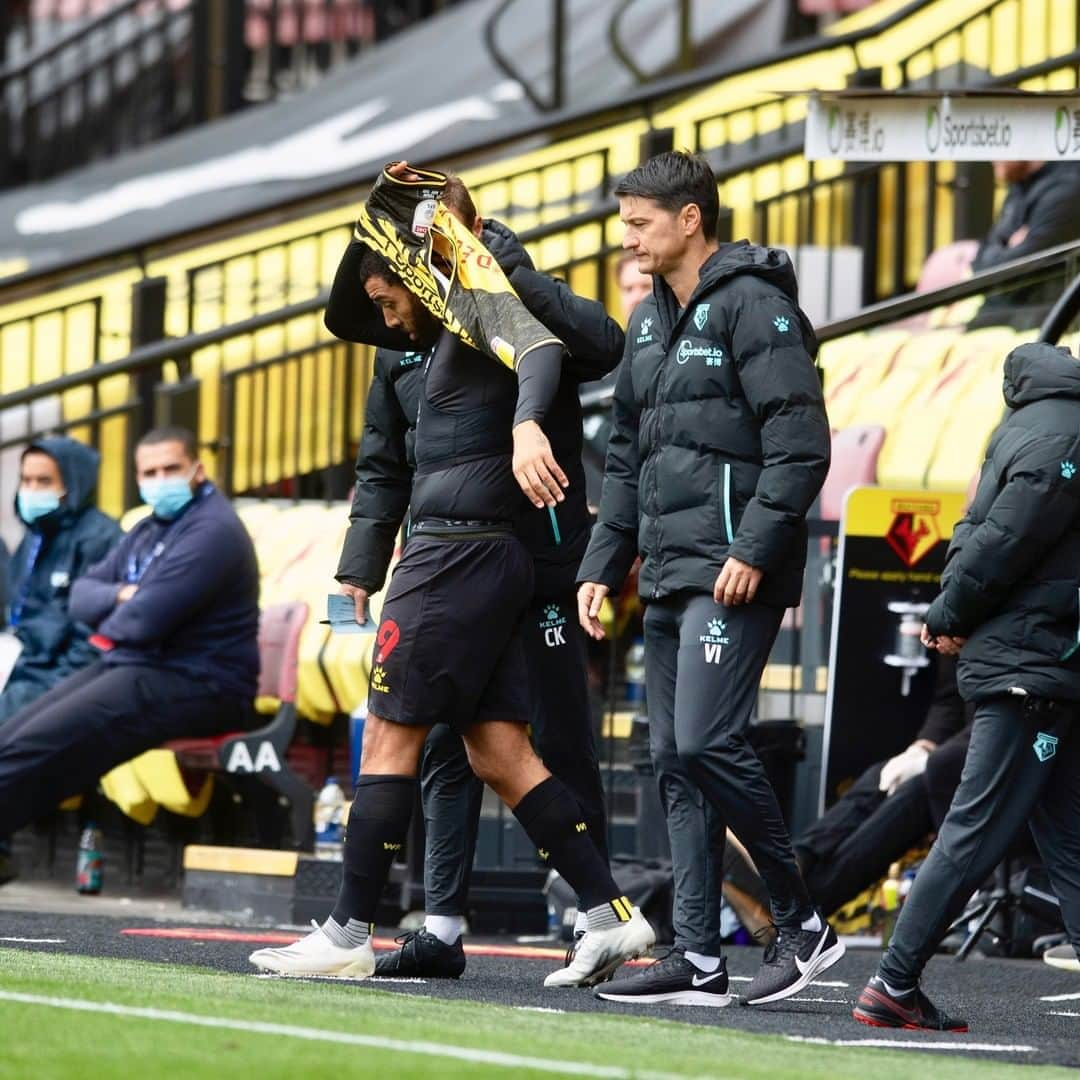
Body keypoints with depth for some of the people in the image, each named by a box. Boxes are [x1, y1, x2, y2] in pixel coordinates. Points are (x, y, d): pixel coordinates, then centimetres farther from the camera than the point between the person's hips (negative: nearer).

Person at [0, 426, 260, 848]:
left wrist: (109, 622, 1)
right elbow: (81, 595, 14)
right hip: (128, 667, 10)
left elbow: (144, 621, -22)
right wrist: (121, 596, -8)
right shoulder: (149, 531, 18)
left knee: (35, 749, -24)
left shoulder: (211, 531, -14)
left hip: (192, 685, -10)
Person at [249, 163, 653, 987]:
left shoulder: (478, 297, -7)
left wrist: (526, 426, -44)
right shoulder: (450, 328, 20)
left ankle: (349, 933, -2)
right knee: (501, 755, 6)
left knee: (390, 735, -4)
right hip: (485, 562, 9)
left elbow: (540, 349, -26)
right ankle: (611, 914, 2)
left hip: (457, 552, -9)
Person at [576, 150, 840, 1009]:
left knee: (706, 743, -18)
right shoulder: (650, 322, 19)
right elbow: (627, 458, 24)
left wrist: (755, 550, -22)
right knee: (675, 763, 6)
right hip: (669, 576, 9)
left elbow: (801, 443, -16)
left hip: (735, 575, -9)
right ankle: (699, 960, 7)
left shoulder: (752, 306, -9)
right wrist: (603, 567, 18)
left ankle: (803, 923, -6)